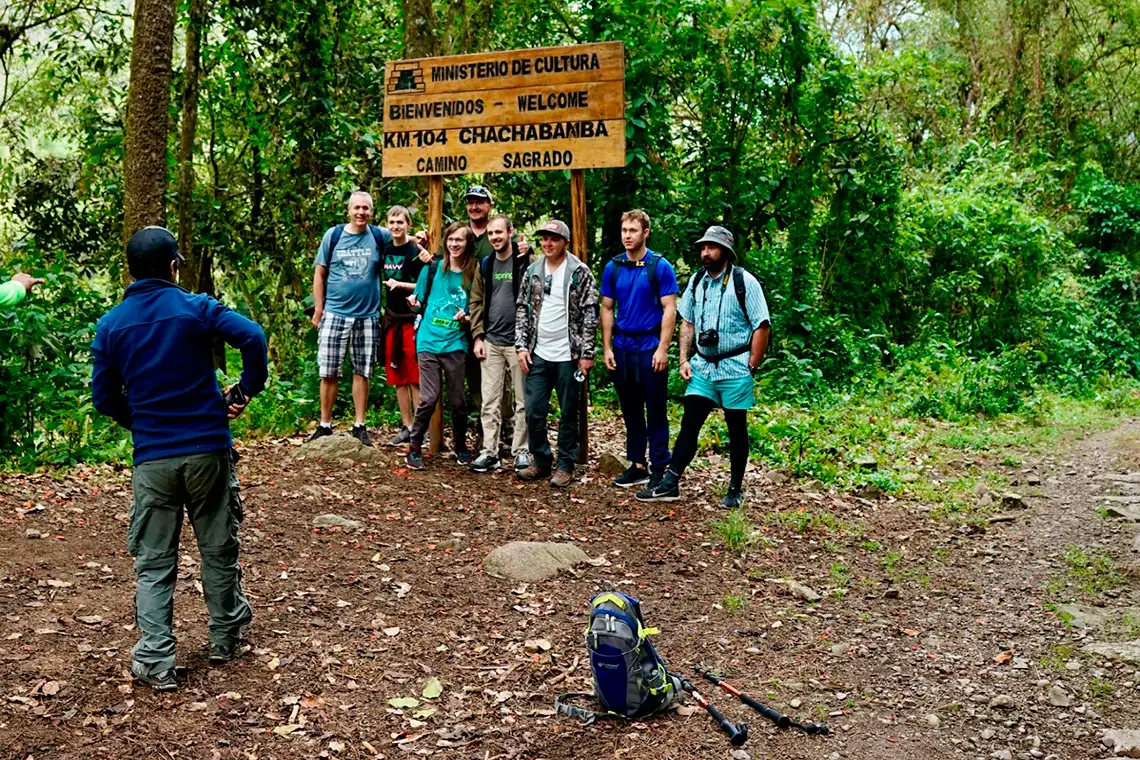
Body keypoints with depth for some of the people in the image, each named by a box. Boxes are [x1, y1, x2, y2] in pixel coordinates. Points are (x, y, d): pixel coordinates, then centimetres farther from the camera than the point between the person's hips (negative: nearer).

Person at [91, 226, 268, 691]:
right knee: (218, 548, 15)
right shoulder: (196, 308, -5)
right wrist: (246, 391, -6)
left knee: (154, 562, 9)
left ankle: (156, 662, 7)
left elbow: (103, 396, 3)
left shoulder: (111, 325, 2)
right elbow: (252, 337, -19)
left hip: (152, 457, 1)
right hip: (208, 449, -1)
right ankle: (224, 638, 28)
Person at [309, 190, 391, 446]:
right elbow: (320, 273, 4)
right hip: (335, 314, -1)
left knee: (362, 372, 6)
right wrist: (318, 309, -1)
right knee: (329, 372, 1)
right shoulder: (333, 235, 1)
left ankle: (360, 426, 13)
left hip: (368, 316, 1)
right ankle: (325, 426, 10)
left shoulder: (380, 236, 2)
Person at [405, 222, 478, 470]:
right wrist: (415, 303, -10)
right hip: (429, 341, -1)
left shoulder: (473, 275, 4)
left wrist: (466, 318, -12)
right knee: (429, 397, -8)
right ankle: (414, 447, 7)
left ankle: (460, 446, 26)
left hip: (456, 344, 1)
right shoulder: (433, 268, 5)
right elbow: (420, 302, 12)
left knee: (457, 400, 6)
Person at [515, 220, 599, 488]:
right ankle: (541, 461, 22)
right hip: (538, 355, 4)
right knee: (534, 412, 6)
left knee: (569, 414, 6)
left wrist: (586, 354, -11)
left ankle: (565, 466, 17)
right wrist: (521, 347, 2)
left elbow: (590, 315, -7)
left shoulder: (580, 273, -5)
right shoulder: (532, 272, 8)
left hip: (568, 355, -4)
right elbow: (522, 310, 11)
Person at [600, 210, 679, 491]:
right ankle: (637, 465, 22)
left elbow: (669, 310, -8)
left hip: (650, 348, -4)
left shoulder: (660, 267, -6)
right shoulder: (613, 267, 6)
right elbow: (607, 309, 10)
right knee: (631, 411, 12)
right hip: (622, 348, 5)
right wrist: (607, 348, 4)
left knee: (655, 412, 1)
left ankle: (660, 469, 9)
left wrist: (662, 349, -15)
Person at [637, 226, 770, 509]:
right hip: (702, 366, 4)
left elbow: (761, 326, -9)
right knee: (689, 423, 2)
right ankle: (669, 484, 4)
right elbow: (687, 323, 15)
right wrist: (684, 360, 6)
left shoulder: (745, 282, -9)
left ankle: (736, 489, 18)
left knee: (736, 428, 7)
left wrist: (751, 367, -11)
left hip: (734, 368, -4)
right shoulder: (696, 281, 8)